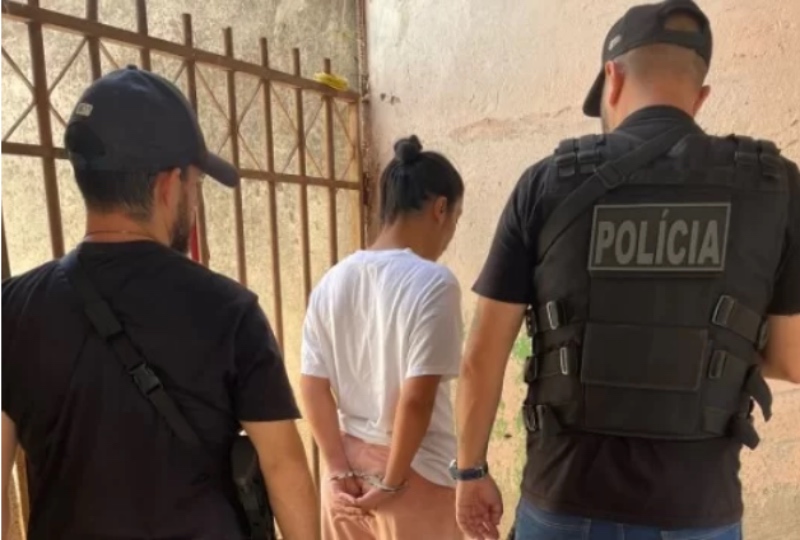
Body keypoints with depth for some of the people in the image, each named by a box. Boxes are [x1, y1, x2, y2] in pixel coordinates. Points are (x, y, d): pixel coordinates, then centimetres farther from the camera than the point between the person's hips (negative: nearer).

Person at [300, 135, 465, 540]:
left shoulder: (332, 282, -1)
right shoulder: (432, 283, -19)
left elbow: (313, 386, -2)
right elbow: (417, 398, -22)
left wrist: (338, 470, 0)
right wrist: (393, 483, -10)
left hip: (348, 468, 6)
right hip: (415, 473, -5)